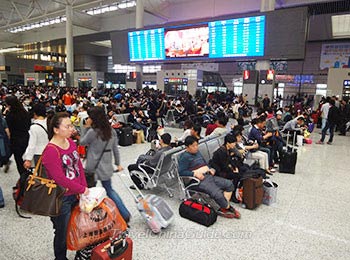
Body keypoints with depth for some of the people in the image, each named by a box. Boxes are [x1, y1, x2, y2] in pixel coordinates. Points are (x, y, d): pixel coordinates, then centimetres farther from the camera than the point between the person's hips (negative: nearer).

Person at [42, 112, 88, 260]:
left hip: (76, 194, 7)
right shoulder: (50, 151, -22)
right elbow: (60, 179, -25)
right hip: (61, 200, -7)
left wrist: (84, 188, -1)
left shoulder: (70, 142, 1)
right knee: (62, 233, 14)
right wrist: (82, 190, -16)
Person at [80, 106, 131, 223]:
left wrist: (87, 127, 0)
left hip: (93, 167, -6)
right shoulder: (111, 131, 1)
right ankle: (125, 214, 21)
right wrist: (118, 163, 17)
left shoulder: (92, 132, -18)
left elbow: (82, 142, -1)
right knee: (110, 190, 20)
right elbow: (115, 148, 8)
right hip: (107, 167, 7)